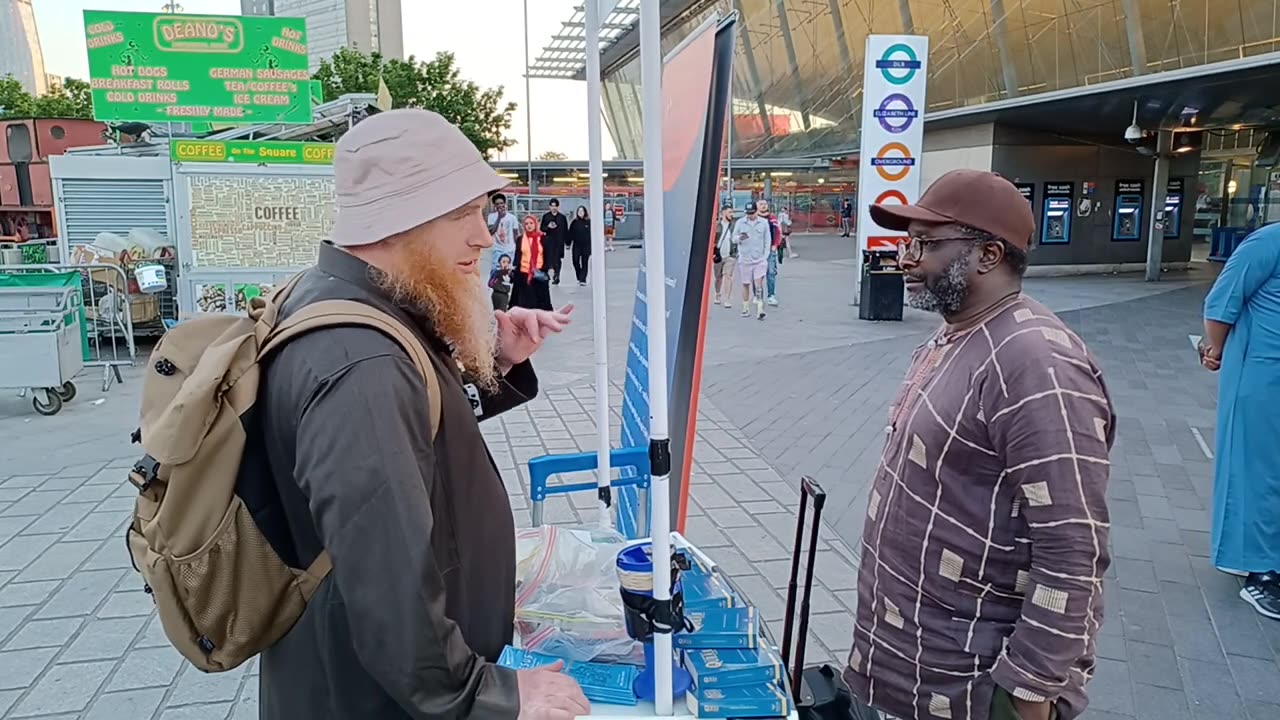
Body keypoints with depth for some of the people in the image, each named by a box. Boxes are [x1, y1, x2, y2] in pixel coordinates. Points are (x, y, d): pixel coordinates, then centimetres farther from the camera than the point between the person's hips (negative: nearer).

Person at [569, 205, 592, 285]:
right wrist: (568, 243, 1)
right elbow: (570, 234, 4)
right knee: (575, 261, -3)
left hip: (586, 245, -1)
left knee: (585, 262, 1)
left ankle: (582, 279, 5)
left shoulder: (589, 222, 0)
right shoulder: (574, 222, 3)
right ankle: (579, 278, 16)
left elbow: (592, 234, 2)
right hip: (577, 245, 1)